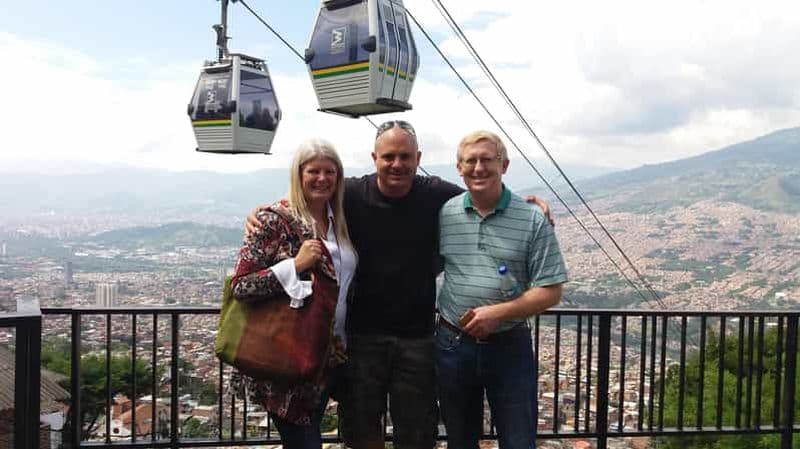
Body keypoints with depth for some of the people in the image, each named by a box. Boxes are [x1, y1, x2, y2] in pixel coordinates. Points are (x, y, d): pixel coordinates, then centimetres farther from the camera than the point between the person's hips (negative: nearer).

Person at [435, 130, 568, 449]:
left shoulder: (533, 220, -8)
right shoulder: (443, 214, -1)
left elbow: (550, 291, -9)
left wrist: (497, 312, -19)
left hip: (510, 346, -2)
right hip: (453, 344, 2)